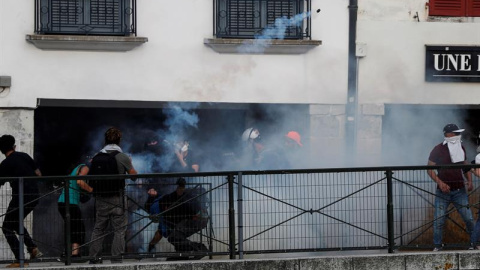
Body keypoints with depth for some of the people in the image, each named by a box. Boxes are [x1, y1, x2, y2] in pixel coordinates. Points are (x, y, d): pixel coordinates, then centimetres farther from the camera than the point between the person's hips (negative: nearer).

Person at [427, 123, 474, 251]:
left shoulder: (461, 148, 8)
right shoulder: (438, 150, -7)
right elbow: (430, 169, -8)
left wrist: (469, 181, 0)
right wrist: (440, 183, -21)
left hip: (459, 191, 3)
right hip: (443, 191, -3)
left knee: (469, 219, -1)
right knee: (439, 220, -4)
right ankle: (437, 246, 8)